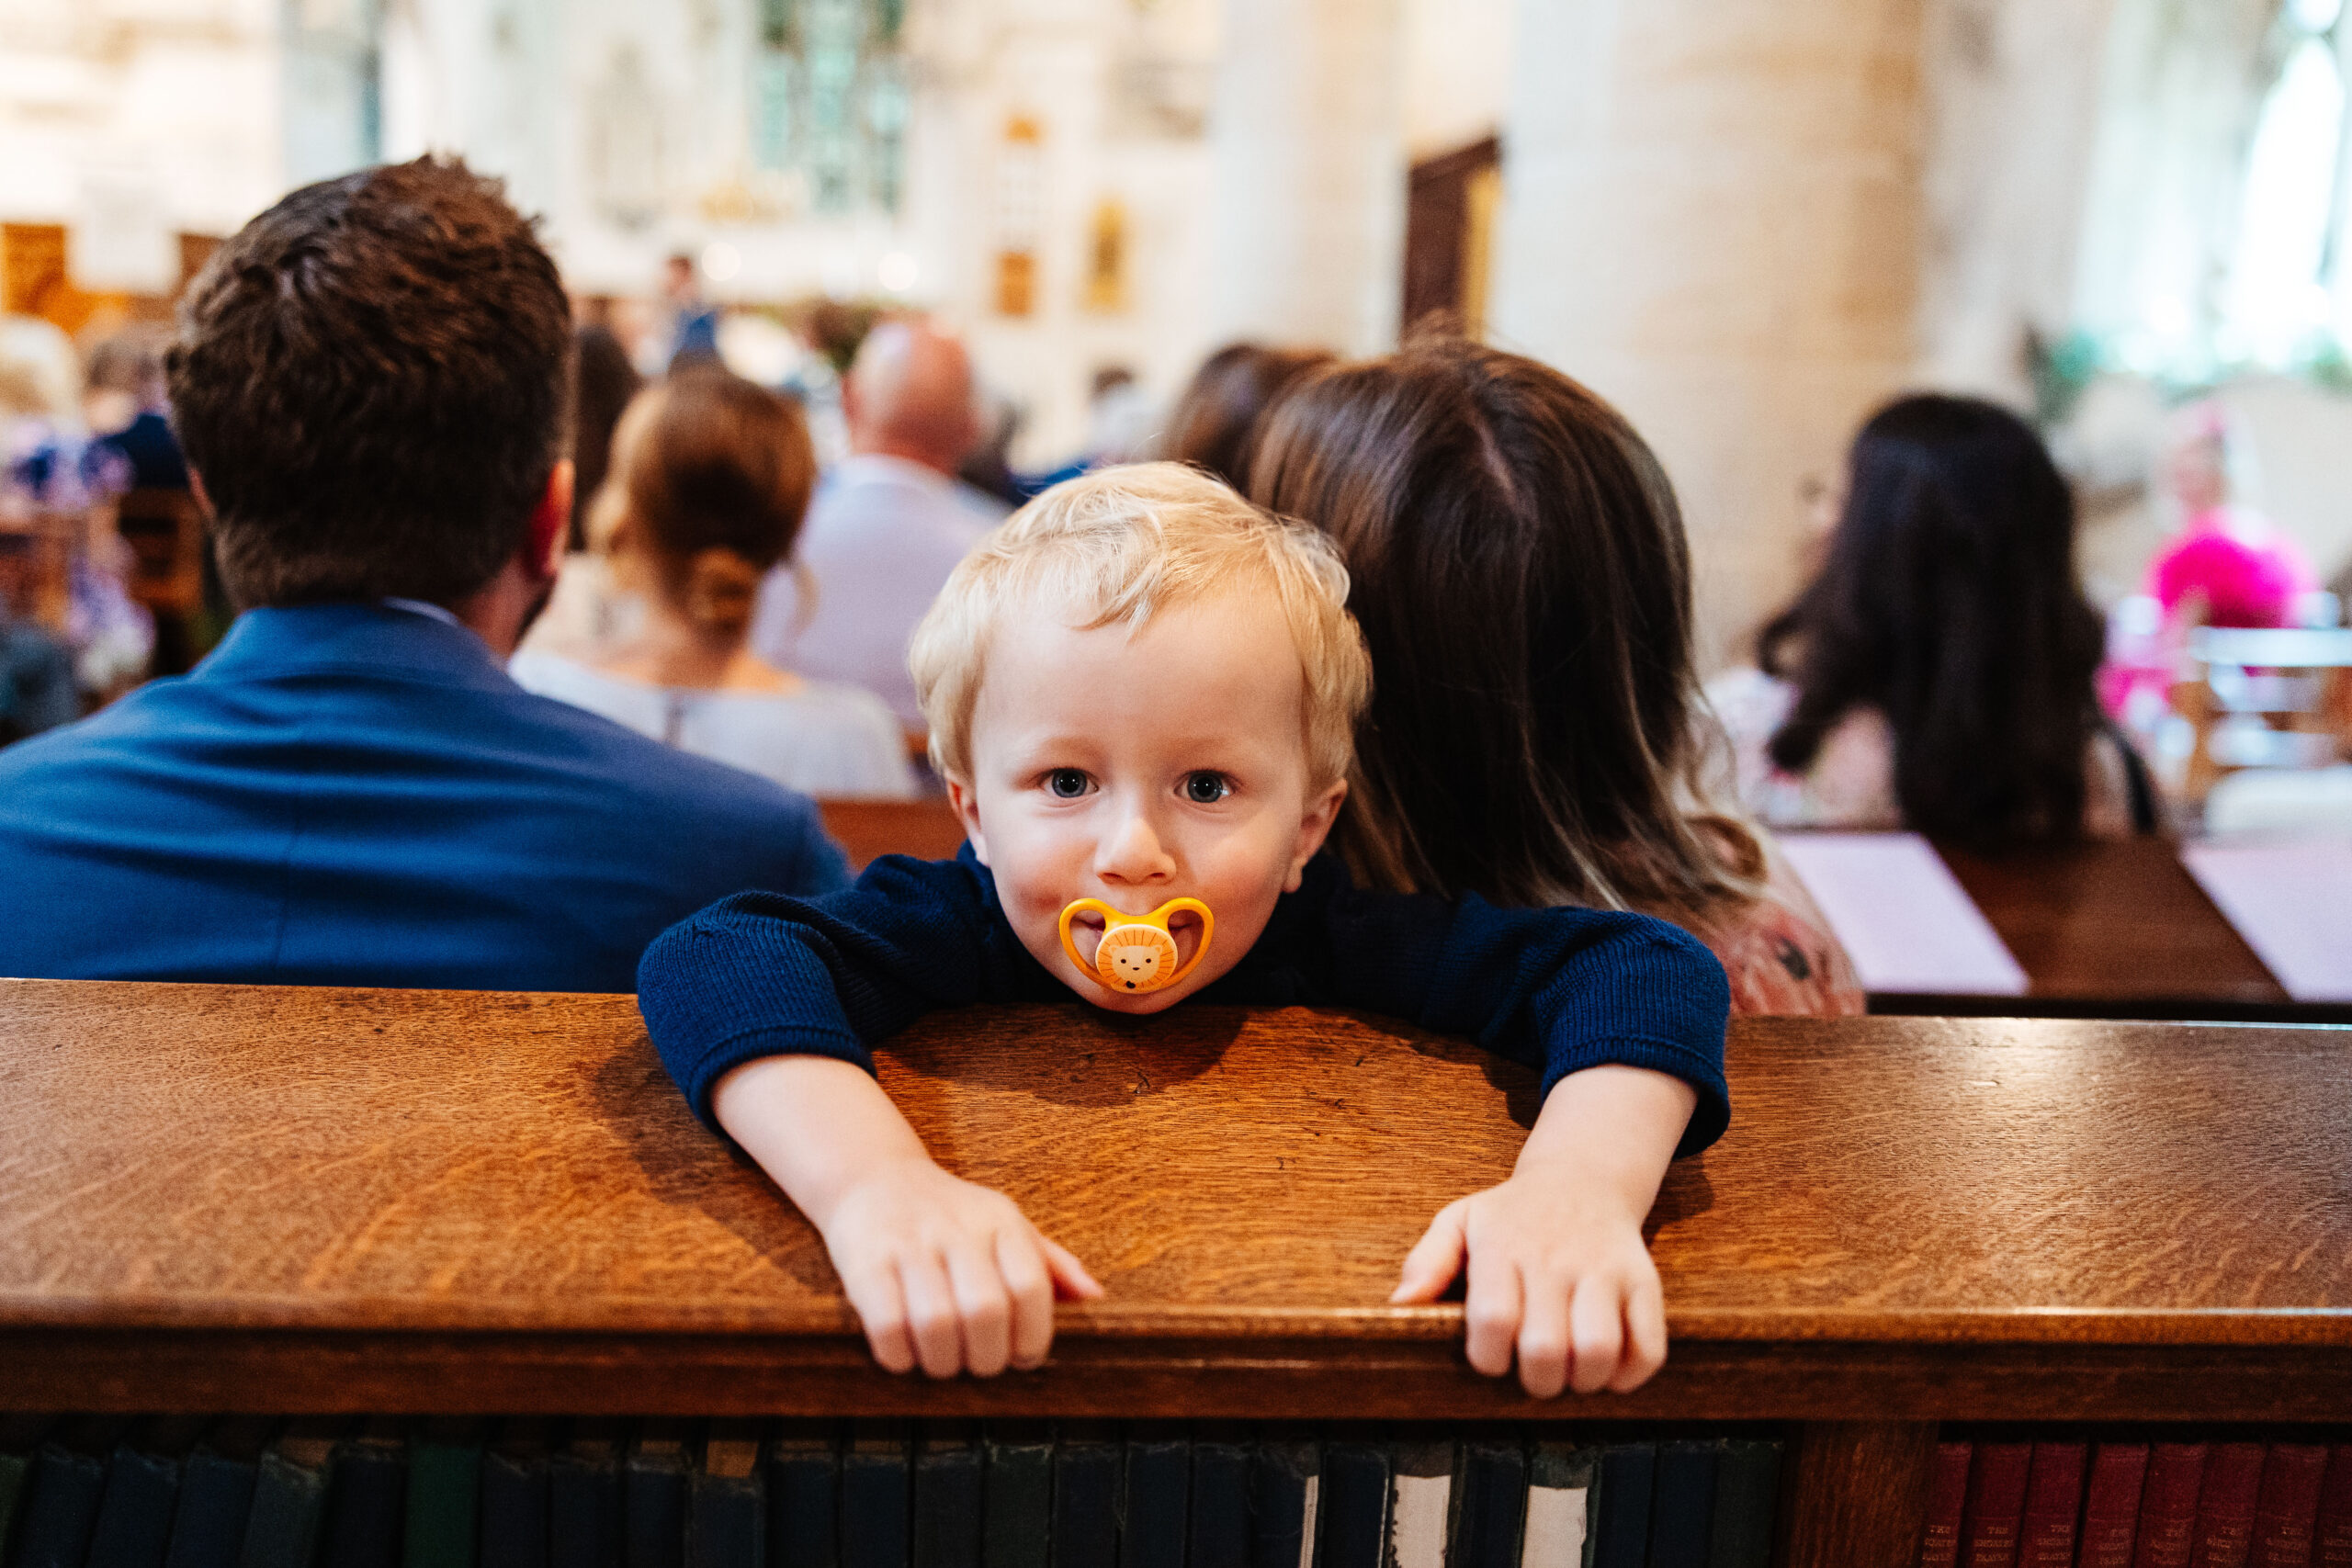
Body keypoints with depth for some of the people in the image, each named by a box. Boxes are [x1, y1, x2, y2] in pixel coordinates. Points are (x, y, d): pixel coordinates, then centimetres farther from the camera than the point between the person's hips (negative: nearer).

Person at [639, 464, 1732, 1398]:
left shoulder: (1336, 944, -17)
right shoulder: (953, 927, -19)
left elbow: (1649, 970, -23)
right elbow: (707, 965, -35)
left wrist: (1579, 1186, -43)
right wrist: (877, 1184, -53)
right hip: (988, 1416, -1)